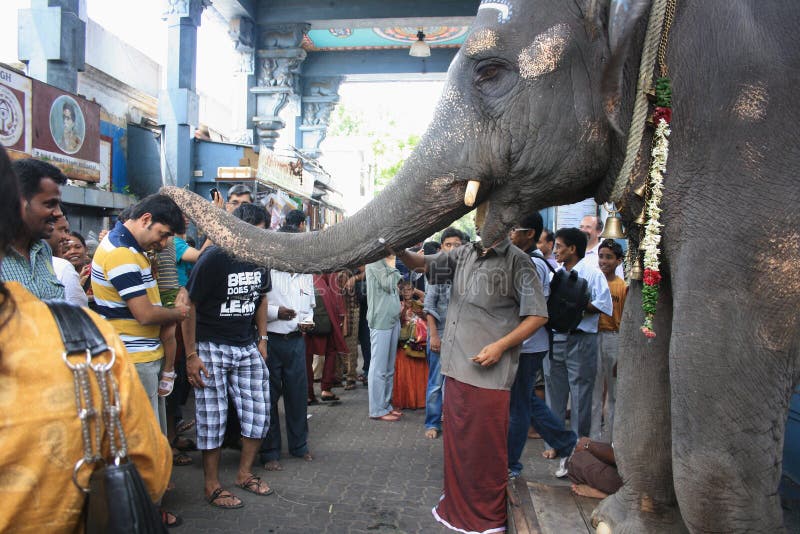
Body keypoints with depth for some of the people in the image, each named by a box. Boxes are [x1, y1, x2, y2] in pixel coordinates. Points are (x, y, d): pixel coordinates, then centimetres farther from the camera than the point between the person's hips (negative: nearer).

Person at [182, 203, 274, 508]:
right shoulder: (213, 259, -17)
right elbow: (189, 305, -13)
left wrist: (262, 339, 14)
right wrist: (191, 355, -14)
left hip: (247, 347, 6)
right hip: (211, 348, -6)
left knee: (259, 412, 7)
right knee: (212, 417, 1)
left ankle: (244, 473, 26)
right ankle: (212, 486, 18)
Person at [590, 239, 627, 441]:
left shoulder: (623, 287, -1)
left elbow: (625, 321, -3)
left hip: (613, 338, -2)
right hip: (592, 336, 2)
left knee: (614, 392, 7)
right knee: (593, 390, 6)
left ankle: (614, 438, 19)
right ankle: (593, 437, 15)